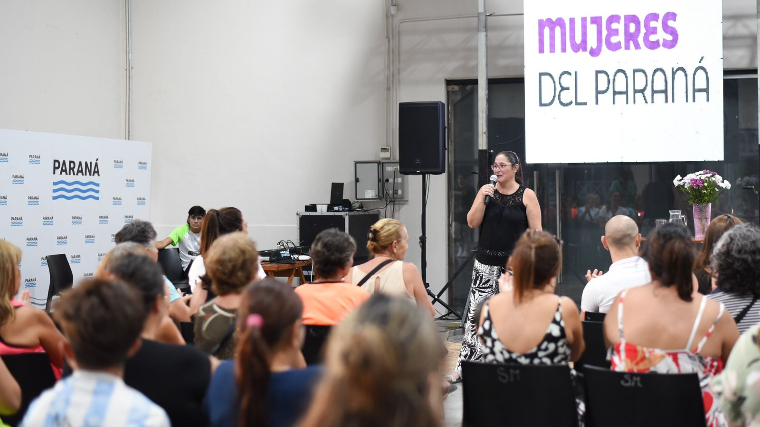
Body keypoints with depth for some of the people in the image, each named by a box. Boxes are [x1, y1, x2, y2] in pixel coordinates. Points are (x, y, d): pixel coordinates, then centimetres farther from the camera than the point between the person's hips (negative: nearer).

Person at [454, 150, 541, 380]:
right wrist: (482, 198, -10)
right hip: (486, 263, 2)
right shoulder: (486, 191, 7)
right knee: (476, 313, -2)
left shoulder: (527, 195, -1)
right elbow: (472, 222, 3)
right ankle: (464, 367, 1)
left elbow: (536, 232, -3)